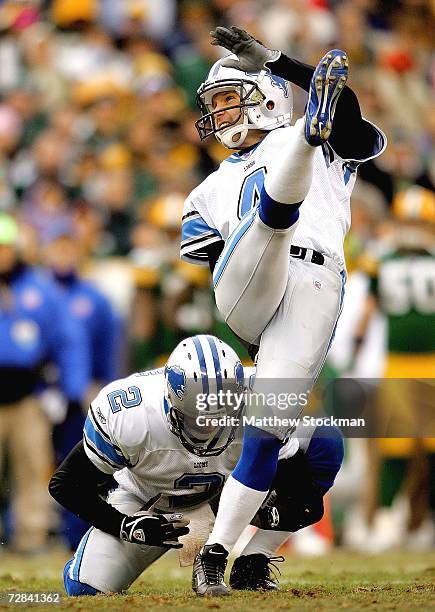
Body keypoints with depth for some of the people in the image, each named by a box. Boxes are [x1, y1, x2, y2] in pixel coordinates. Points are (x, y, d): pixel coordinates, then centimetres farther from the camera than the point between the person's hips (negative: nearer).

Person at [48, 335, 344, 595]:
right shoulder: (129, 415, -35)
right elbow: (66, 484, -22)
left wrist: (267, 514, -38)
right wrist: (128, 527, -30)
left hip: (226, 493, 1)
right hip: (146, 505, -1)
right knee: (88, 586, -23)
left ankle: (252, 566, -10)